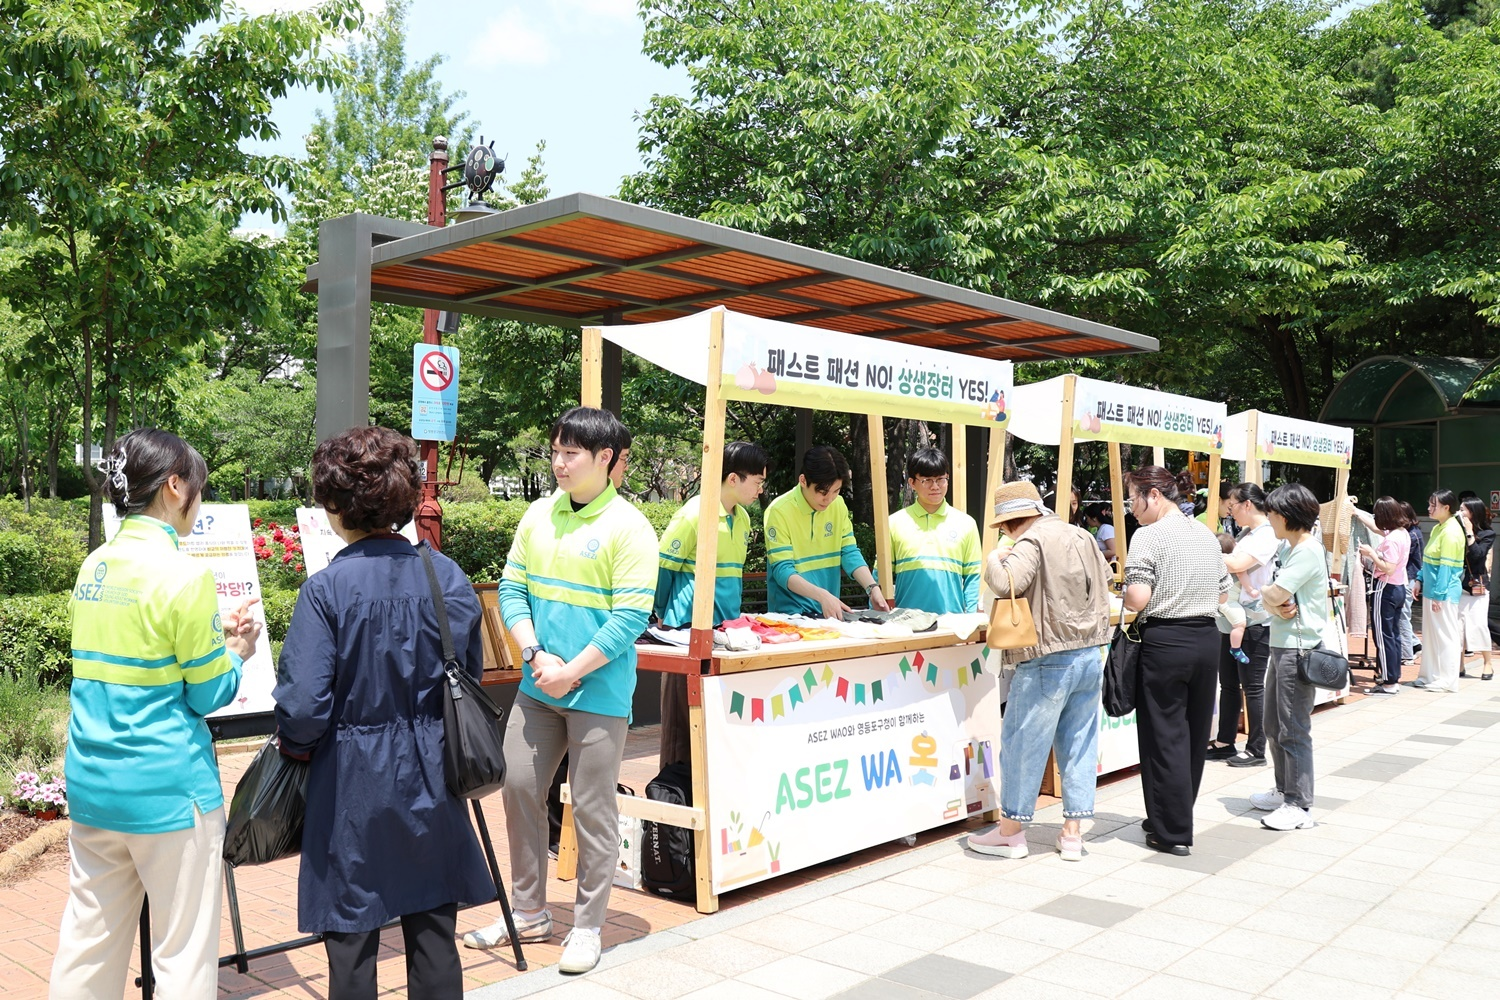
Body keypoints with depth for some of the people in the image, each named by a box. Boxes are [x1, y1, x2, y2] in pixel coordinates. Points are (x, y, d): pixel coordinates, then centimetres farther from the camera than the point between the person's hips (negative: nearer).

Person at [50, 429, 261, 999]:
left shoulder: (94, 567, 6)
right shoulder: (184, 574, -15)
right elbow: (208, 696, -10)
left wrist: (212, 640, 14)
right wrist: (237, 653, 8)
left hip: (92, 782, 7)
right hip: (168, 789, -7)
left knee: (89, 939, 16)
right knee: (183, 952, 4)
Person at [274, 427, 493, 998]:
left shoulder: (326, 589, -16)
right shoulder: (447, 575, -5)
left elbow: (304, 700, -17)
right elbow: (470, 677, 3)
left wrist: (296, 745, 3)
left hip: (353, 779, -3)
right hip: (431, 775, 4)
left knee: (352, 939, 12)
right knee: (434, 931, 15)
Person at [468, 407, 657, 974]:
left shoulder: (628, 528, -11)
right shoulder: (539, 514, 6)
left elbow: (630, 618, -15)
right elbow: (511, 588, 6)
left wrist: (571, 671, -17)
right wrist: (536, 655, -8)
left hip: (598, 693, -6)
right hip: (537, 687, 6)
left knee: (593, 810, 3)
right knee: (519, 789, 11)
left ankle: (587, 928, 19)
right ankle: (530, 913, 28)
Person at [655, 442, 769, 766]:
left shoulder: (741, 518, 12)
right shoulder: (693, 514, -13)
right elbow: (663, 569, -7)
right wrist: (665, 618, 4)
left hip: (726, 630, 7)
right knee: (685, 716, 1)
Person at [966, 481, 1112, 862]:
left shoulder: (1031, 542, -13)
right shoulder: (1081, 536, 11)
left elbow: (1006, 583, -28)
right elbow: (1105, 577, 27)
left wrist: (994, 558, -9)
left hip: (1049, 661, -8)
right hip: (1091, 654, 8)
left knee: (1023, 743, 3)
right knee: (1079, 743, 12)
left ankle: (1011, 832, 11)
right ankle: (1073, 833, 17)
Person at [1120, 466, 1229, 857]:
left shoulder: (1149, 535, -11)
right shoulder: (1206, 534, 11)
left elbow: (1137, 599, -19)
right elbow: (1223, 595, 16)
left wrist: (1127, 591, 2)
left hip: (1164, 643, -7)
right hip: (1206, 640, 7)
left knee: (1164, 736, 2)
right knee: (1195, 733, 14)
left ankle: (1173, 833, 7)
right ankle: (1176, 816, 28)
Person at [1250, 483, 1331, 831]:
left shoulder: (1308, 551, -16)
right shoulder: (1286, 547, 14)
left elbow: (1272, 595, -22)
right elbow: (1271, 598, 10)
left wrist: (1272, 597, 0)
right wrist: (1277, 606, -11)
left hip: (1298, 648, -10)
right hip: (1281, 645, 10)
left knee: (1293, 730, -4)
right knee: (1273, 725, 18)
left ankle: (1300, 806, 4)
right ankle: (1284, 791, 31)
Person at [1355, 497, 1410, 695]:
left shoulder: (1391, 540, -22)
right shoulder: (1402, 533, 7)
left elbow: (1389, 568, -25)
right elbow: (1376, 528, 23)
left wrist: (1371, 554, -16)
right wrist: (1357, 512, 29)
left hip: (1386, 589, -10)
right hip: (1399, 588, 10)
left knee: (1383, 636, -4)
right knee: (1394, 634, 15)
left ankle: (1389, 682, -2)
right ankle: (1394, 677, 23)